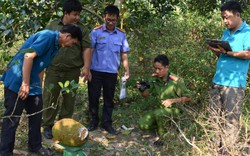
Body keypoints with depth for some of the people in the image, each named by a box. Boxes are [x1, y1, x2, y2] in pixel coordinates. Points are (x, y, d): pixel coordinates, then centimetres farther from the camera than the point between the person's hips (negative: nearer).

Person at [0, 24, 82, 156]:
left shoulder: (56, 45, 13)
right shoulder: (47, 36, -16)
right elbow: (28, 56, -25)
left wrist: (38, 87, 22)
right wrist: (25, 84, -25)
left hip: (32, 83, 9)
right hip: (17, 82, -9)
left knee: (36, 115, 16)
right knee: (12, 119, 0)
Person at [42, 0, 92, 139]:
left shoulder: (82, 29, 3)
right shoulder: (52, 26, 5)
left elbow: (87, 49, -1)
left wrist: (87, 67, -11)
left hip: (72, 71, 0)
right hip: (53, 70, 0)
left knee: (69, 99, 8)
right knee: (50, 97, 2)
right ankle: (48, 126, 16)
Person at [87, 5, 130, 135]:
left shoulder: (121, 34, 3)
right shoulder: (96, 32, -6)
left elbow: (124, 54, 7)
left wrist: (127, 70, -3)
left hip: (112, 72, 2)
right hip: (96, 70, -2)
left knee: (109, 98, 10)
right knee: (93, 97, 7)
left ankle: (107, 123, 22)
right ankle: (94, 120, 24)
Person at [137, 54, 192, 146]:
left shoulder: (176, 80, -20)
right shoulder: (154, 78, -8)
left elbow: (188, 97, -11)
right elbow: (146, 95, -1)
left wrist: (172, 101, -23)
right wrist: (142, 89, -24)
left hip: (174, 109, -5)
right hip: (160, 108, 6)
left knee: (158, 113, -36)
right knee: (142, 124, -10)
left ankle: (162, 138, -13)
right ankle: (164, 125, 13)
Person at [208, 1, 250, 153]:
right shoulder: (226, 33, 18)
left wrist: (226, 52, -22)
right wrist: (217, 51, -2)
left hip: (234, 83, -7)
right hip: (218, 80, 7)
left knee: (231, 119, -2)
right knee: (214, 117, 10)